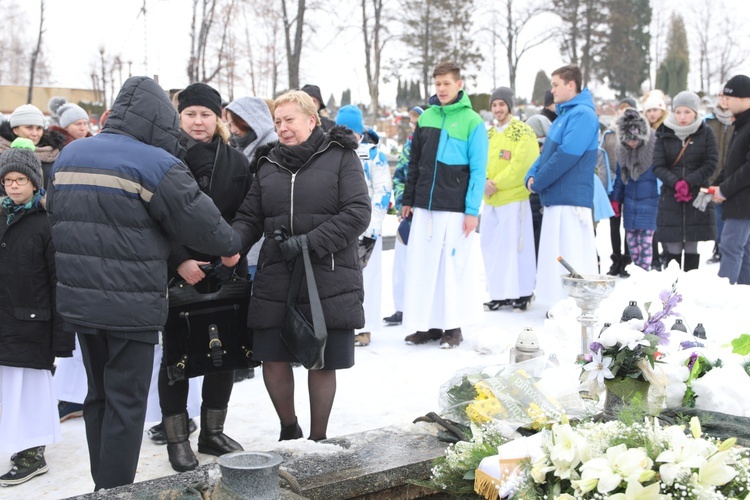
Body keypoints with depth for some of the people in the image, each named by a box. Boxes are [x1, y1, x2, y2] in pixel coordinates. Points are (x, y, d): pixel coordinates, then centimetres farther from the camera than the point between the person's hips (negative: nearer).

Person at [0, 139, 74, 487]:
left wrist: (61, 337, -15)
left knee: (29, 385, -1)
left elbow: (61, 282, -12)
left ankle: (33, 453, 10)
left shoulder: (48, 223, -10)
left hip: (31, 322, -6)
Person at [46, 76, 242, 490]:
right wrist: (229, 248, 8)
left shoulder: (69, 155, 8)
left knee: (99, 394, 19)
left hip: (78, 299, 7)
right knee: (126, 402, 3)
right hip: (131, 306, -7)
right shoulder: (155, 164, -16)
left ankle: (102, 485, 29)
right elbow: (198, 219, -10)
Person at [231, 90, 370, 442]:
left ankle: (318, 439, 24)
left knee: (322, 361, 4)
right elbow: (250, 218, 10)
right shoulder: (268, 163, 13)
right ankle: (288, 429, 28)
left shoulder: (340, 156, 1)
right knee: (273, 358, 3)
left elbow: (357, 212, -8)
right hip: (275, 280, 4)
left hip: (328, 280, -3)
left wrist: (310, 243, -16)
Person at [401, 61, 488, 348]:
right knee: (421, 265, 5)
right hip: (424, 206, 5)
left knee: (452, 266, 1)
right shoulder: (425, 118, 11)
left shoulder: (472, 121, -4)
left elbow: (478, 170, -7)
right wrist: (408, 200, 13)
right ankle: (427, 325, 15)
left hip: (454, 208, -5)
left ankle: (453, 327, 12)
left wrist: (472, 210, -11)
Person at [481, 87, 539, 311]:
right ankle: (500, 293, 16)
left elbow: (520, 165, -14)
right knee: (490, 246, 8)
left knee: (515, 245, -4)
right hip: (490, 200, 7)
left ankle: (522, 292, 6)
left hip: (514, 198, -7)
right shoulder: (489, 134, 16)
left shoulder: (523, 132, -6)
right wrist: (484, 181, -8)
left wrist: (496, 183, -15)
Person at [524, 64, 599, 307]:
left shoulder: (582, 114, -12)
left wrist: (538, 181, -12)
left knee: (571, 256, -8)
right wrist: (532, 175, 3)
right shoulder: (564, 114, 19)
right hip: (555, 197, 10)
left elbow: (566, 156, -20)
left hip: (571, 199, -10)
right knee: (557, 255, 13)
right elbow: (547, 152, 20)